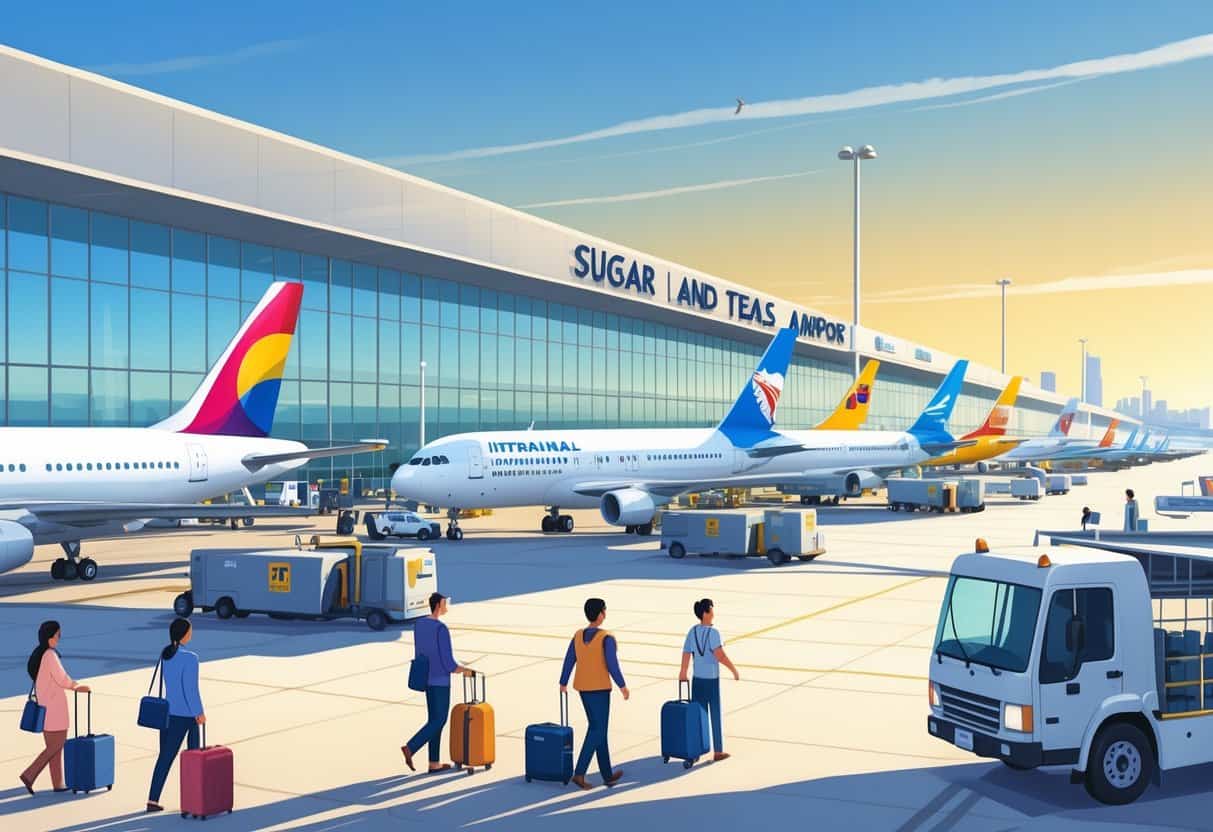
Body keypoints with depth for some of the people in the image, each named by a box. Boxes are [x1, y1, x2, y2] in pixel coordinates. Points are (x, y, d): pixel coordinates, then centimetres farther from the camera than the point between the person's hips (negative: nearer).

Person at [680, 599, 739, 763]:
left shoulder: (692, 631, 2)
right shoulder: (713, 632, -16)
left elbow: (686, 653, 4)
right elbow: (720, 655, -25)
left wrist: (683, 673, 14)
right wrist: (734, 670, -15)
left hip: (697, 679, 5)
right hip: (712, 680, -5)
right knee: (715, 716, 7)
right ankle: (718, 751, 15)